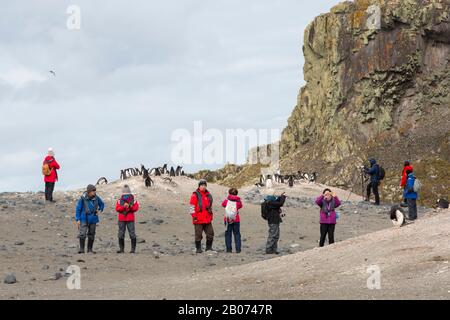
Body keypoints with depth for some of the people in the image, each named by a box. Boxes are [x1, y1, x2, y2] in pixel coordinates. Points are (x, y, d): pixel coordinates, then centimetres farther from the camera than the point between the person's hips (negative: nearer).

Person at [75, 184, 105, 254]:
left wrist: (99, 210, 2)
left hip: (93, 219, 4)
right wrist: (78, 219, -7)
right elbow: (78, 209, -5)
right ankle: (81, 249, -7)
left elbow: (102, 204, 20)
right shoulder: (83, 199, -13)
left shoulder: (96, 198, -1)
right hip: (84, 219, -4)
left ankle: (90, 249, 18)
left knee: (91, 235, 9)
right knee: (82, 234, -14)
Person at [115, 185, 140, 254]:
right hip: (121, 220, 2)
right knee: (121, 235, 3)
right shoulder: (119, 201, 6)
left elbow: (136, 208, -4)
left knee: (132, 234, -6)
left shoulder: (133, 200, 4)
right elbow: (117, 208, -4)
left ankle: (133, 249, -3)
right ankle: (121, 249, 11)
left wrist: (130, 206, -20)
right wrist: (123, 206, -19)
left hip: (130, 219, -2)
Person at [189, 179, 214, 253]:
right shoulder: (195, 195, -3)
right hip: (198, 219, -5)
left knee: (210, 234, 4)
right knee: (198, 235, -1)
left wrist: (211, 216, 18)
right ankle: (198, 248, 7)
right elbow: (192, 207, -6)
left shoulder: (208, 195, 14)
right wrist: (194, 216, -13)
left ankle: (209, 247, 16)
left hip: (207, 219, 5)